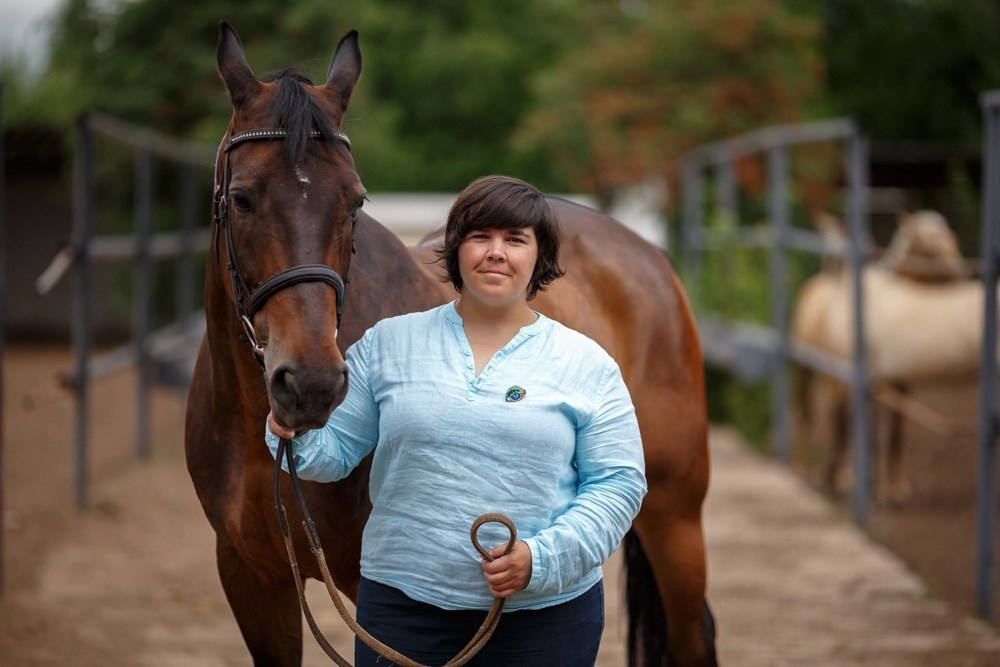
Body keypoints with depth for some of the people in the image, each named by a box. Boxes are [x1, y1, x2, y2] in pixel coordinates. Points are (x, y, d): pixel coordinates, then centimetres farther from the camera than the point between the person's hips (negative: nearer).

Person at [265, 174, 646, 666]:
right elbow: (336, 451, 7)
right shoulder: (386, 344, 7)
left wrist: (542, 558, -16)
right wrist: (295, 435, -16)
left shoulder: (588, 365, 3)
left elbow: (618, 483, -2)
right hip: (404, 603, 1)